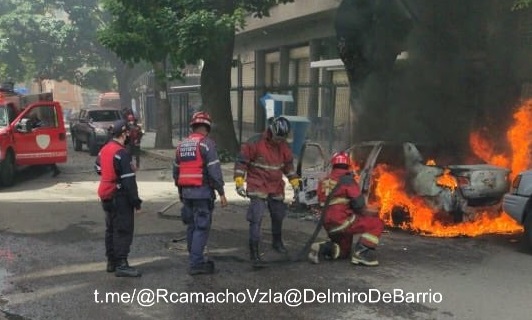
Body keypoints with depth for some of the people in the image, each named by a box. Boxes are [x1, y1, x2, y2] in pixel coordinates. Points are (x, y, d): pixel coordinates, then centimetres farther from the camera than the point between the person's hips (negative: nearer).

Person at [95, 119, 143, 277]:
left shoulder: (104, 150, 9)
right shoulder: (121, 153, -20)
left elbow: (98, 169, 23)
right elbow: (129, 180, -22)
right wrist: (136, 201, -18)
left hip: (106, 196, 9)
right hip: (120, 197, -9)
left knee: (111, 229, 17)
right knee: (123, 230, -5)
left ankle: (111, 261, 25)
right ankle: (121, 265, -6)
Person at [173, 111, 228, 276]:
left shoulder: (181, 145, 12)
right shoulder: (206, 143, -10)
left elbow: (176, 171, 17)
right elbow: (214, 170, -15)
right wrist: (221, 192, -11)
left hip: (186, 192, 7)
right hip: (202, 192, -7)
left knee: (192, 226, 16)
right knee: (202, 227, -3)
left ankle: (195, 260, 25)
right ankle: (196, 264, -4)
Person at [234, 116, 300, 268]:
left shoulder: (284, 146, 3)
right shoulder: (254, 143, -16)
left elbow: (289, 165, 16)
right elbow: (241, 161, -12)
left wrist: (295, 183, 14)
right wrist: (239, 183, -16)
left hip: (276, 189, 6)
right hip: (257, 188, -6)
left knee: (278, 217, 20)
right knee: (256, 220, -15)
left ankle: (277, 242, 47)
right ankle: (254, 254, -12)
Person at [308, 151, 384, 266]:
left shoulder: (323, 182, 13)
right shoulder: (346, 179, -9)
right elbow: (358, 202, -13)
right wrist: (366, 214, 9)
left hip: (329, 226, 8)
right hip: (341, 222, -8)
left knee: (343, 252, 27)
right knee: (377, 223, -3)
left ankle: (322, 248, 2)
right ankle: (361, 253, -11)